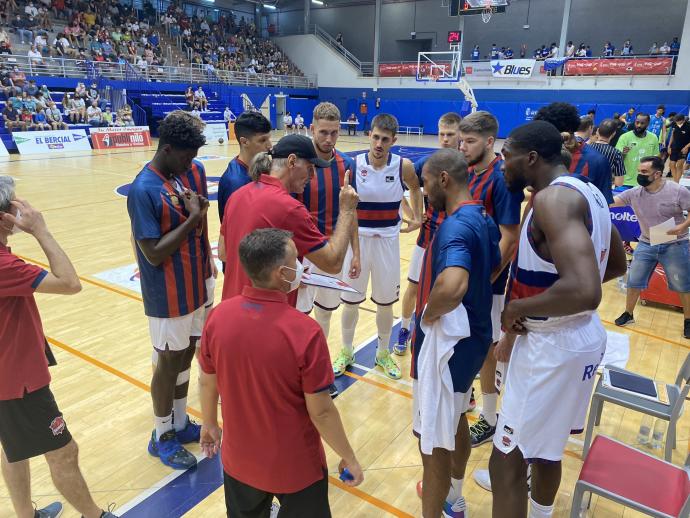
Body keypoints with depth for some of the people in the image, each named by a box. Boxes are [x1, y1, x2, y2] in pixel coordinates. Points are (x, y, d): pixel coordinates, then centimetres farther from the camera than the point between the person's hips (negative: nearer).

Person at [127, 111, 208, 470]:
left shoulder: (178, 178, 6)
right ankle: (162, 437, 29)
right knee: (168, 364, 8)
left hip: (192, 289, 8)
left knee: (186, 358, 19)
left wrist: (198, 214, -4)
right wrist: (193, 218, -20)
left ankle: (180, 424, 37)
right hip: (168, 298, -8)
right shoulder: (143, 190, -20)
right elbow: (154, 253, -23)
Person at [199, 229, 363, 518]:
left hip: (239, 459, 4)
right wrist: (348, 458, -4)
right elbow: (321, 411, -20)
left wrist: (209, 424, 17)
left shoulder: (218, 316, -16)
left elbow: (207, 383, -2)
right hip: (295, 466, -3)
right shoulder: (305, 332, -29)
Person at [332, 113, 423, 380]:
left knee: (385, 302, 13)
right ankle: (346, 352, 33)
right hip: (356, 238, 0)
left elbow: (415, 189, 15)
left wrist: (417, 218, 10)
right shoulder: (353, 164, -11)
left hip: (387, 241, 1)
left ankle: (383, 353, 35)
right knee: (350, 301, 10)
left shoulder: (404, 166, -8)